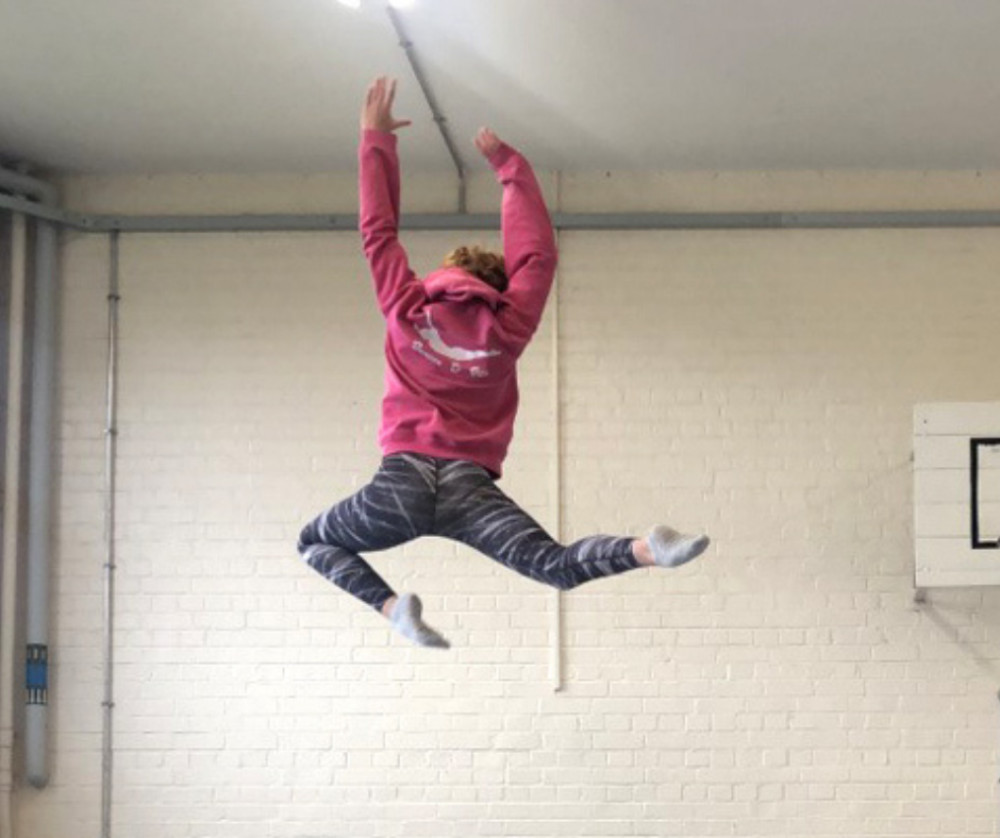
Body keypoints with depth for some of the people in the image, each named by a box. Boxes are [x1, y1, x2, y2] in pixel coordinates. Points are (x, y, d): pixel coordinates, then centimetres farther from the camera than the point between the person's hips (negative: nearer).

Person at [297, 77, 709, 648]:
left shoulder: (408, 312, 9)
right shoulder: (506, 330, 10)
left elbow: (378, 231, 16)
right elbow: (538, 254, 19)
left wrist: (376, 138, 22)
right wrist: (508, 165, 27)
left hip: (402, 481, 0)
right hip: (470, 489, 0)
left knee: (317, 542, 21)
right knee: (554, 564, -3)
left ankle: (390, 604, -5)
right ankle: (645, 550, -32)